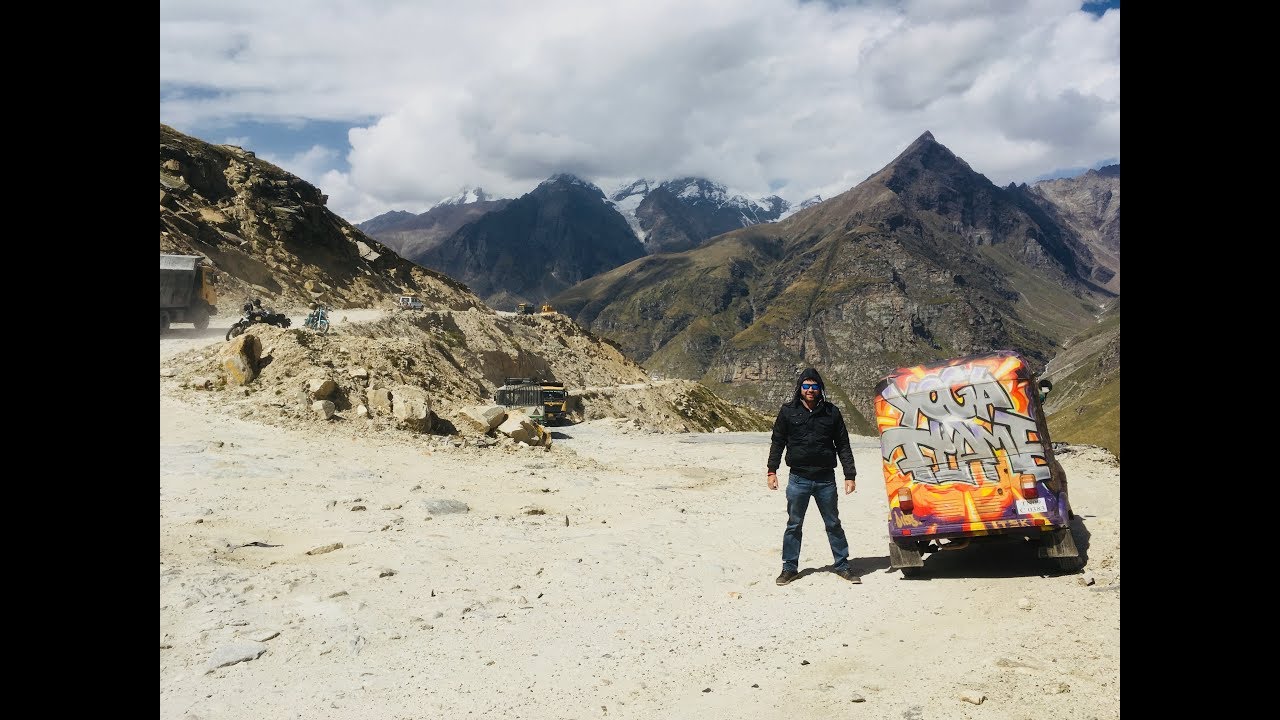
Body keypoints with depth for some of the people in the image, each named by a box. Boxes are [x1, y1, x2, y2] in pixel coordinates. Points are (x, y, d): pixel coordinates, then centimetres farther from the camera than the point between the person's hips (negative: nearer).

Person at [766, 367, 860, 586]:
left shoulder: (831, 412, 3)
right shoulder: (788, 411, 2)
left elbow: (843, 445, 6)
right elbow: (777, 442, 6)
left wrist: (850, 475, 2)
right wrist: (772, 471, 0)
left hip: (826, 479, 1)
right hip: (798, 479, 0)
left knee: (833, 524, 10)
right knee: (794, 525, 7)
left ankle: (842, 565, 23)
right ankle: (789, 567, 18)